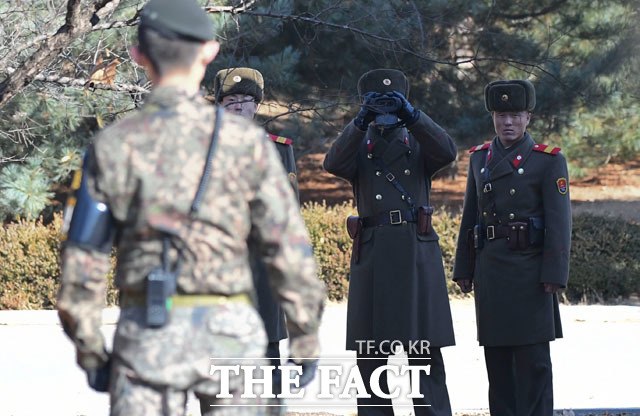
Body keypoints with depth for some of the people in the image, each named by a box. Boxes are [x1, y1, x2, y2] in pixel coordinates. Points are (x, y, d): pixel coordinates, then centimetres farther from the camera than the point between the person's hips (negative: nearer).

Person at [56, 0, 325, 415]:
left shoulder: (112, 146, 0)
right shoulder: (246, 141, -3)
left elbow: (84, 256, 0)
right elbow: (288, 246, -3)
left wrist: (88, 350, 9)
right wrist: (307, 336, 5)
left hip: (148, 332, 0)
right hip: (228, 329, 0)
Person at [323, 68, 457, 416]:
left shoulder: (419, 145, 13)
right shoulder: (357, 148, 13)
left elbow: (447, 152, -10)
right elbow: (334, 163, -10)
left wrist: (410, 114, -19)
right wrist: (362, 121, -22)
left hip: (417, 256, -1)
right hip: (372, 256, 1)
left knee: (425, 350, -3)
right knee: (370, 354, 2)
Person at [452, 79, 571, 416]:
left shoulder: (549, 161, -2)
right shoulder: (479, 158, 13)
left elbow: (559, 221, -7)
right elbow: (470, 217, 15)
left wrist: (554, 274, -13)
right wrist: (463, 269, 11)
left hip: (529, 271, -5)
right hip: (489, 271, 5)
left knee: (532, 356, -5)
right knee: (497, 356, 8)